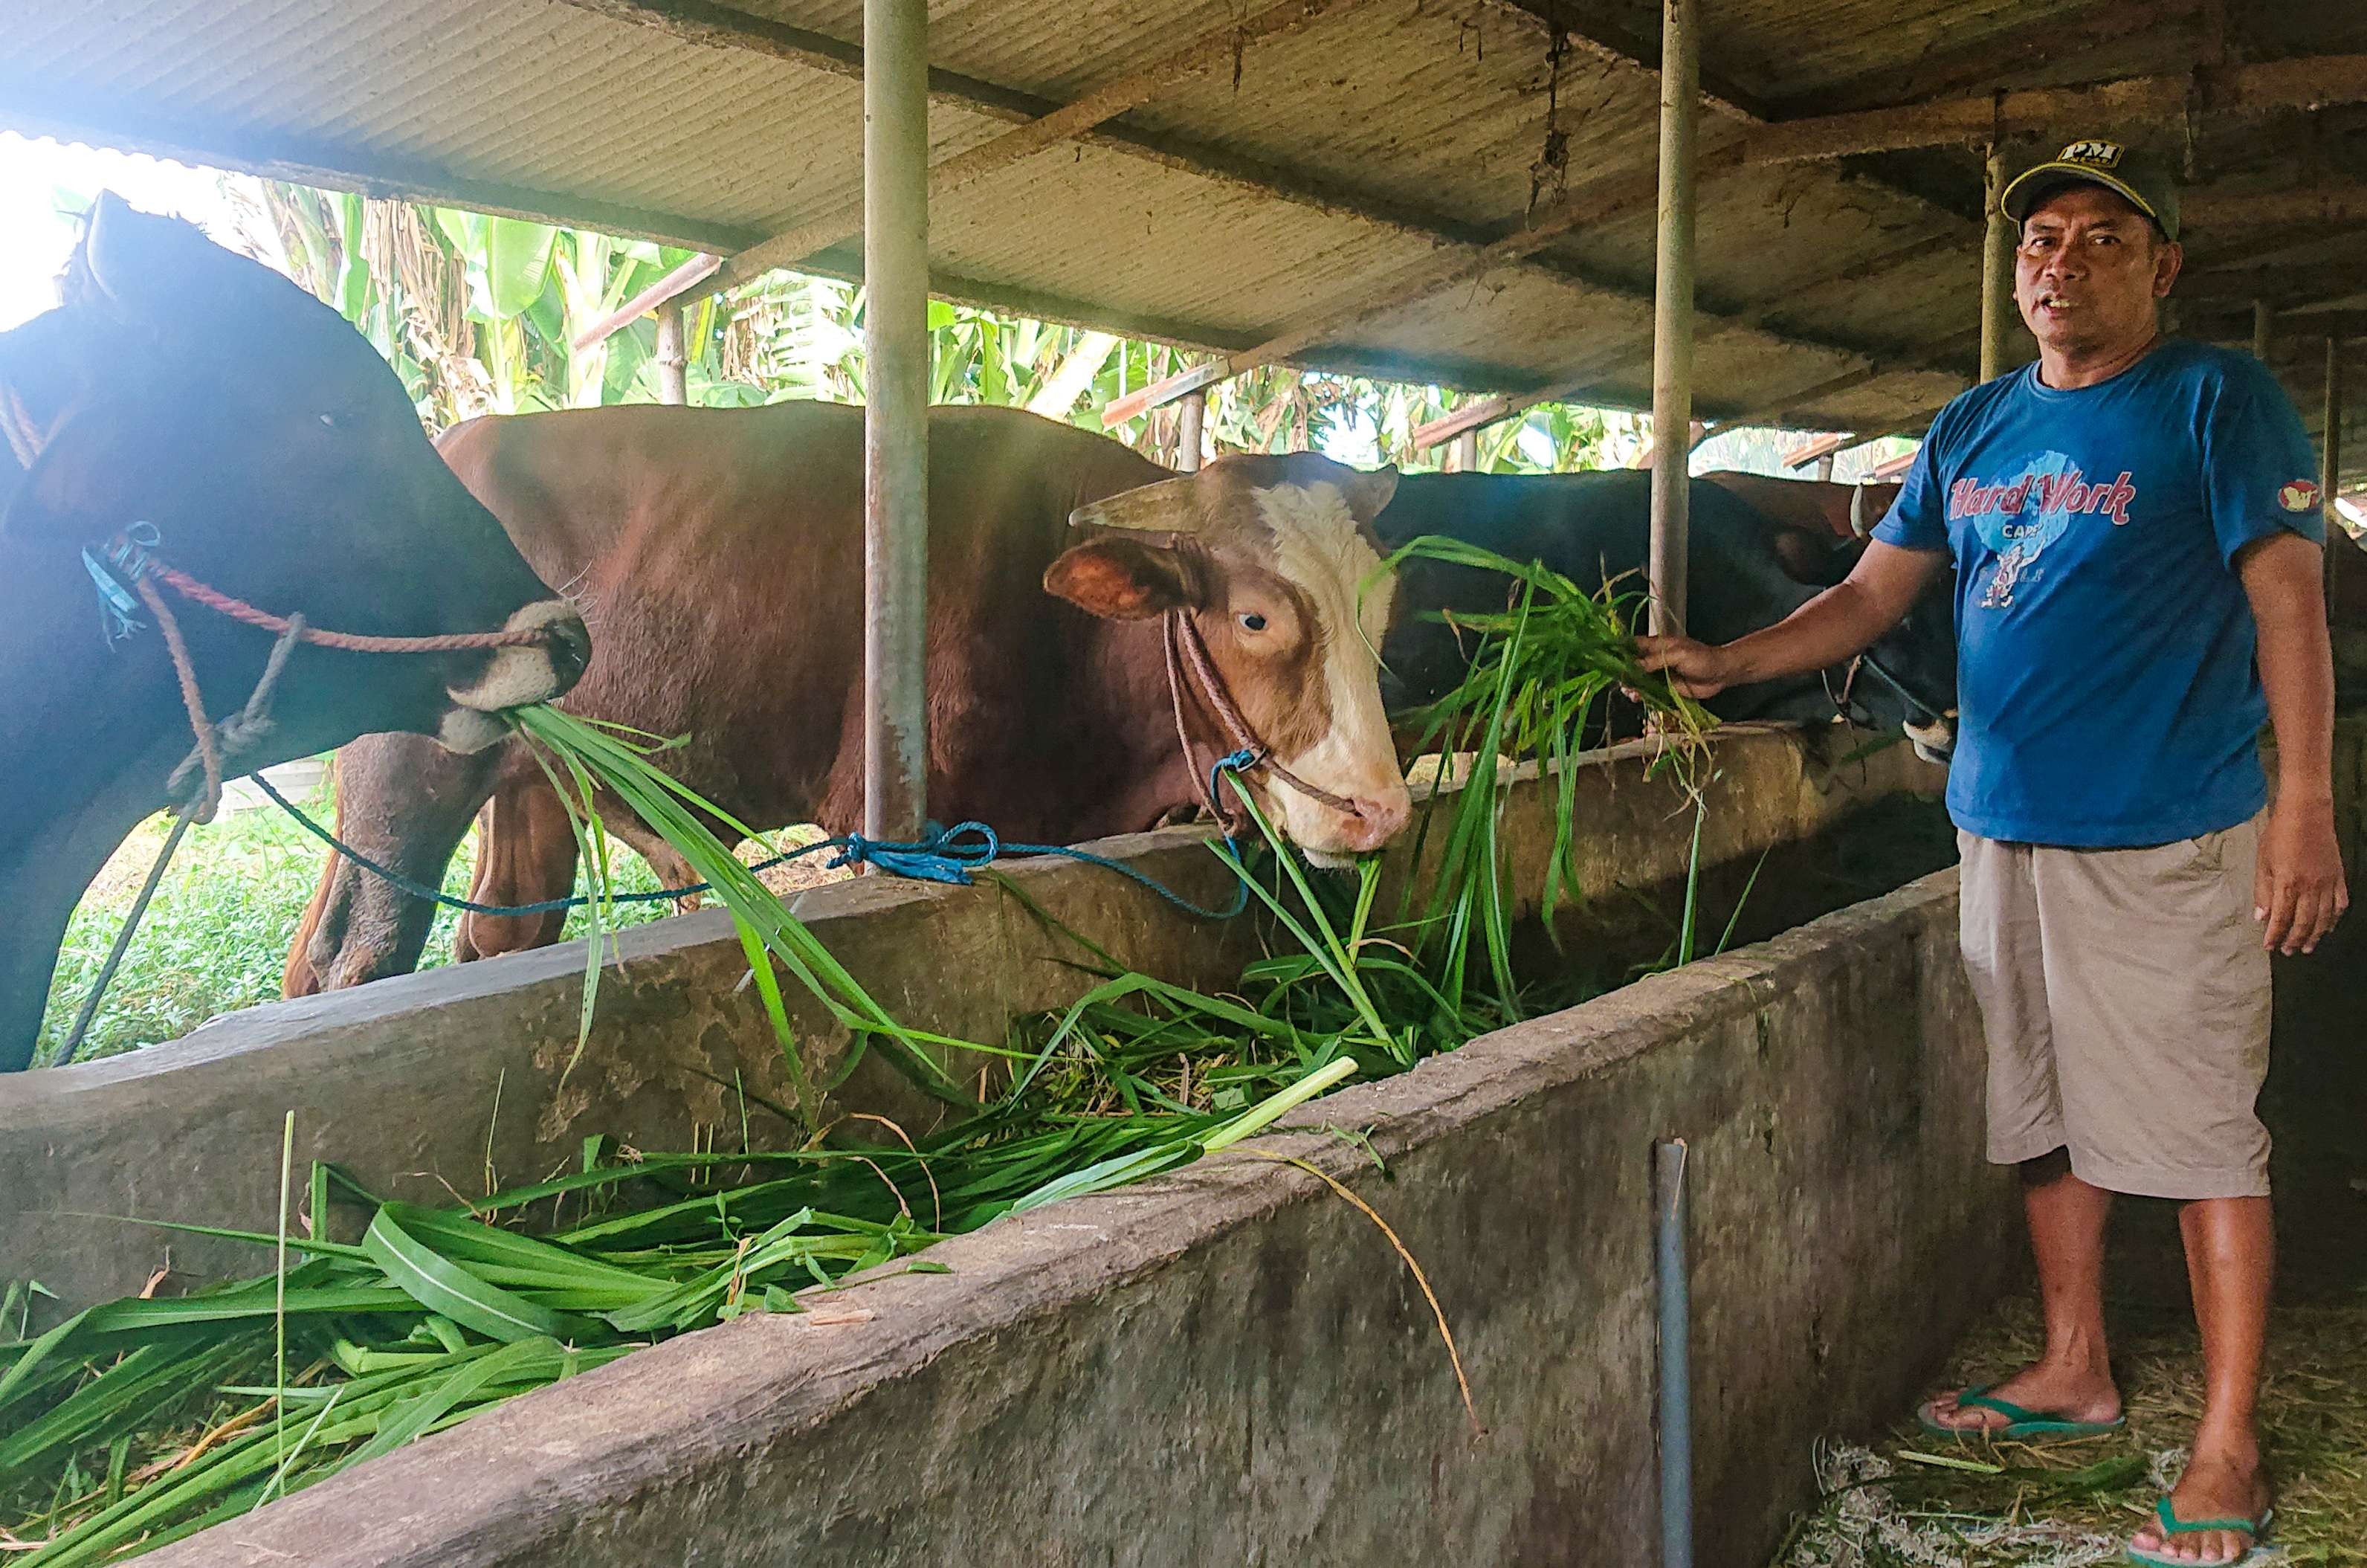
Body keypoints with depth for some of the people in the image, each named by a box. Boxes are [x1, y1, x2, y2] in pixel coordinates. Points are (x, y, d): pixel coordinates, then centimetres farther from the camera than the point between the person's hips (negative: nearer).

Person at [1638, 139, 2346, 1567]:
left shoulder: (2218, 400, -4)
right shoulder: (1973, 430, 13)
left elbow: (2289, 600, -9)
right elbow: (1871, 596, 14)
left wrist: (2306, 806, -15)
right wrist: (1725, 665, 0)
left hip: (2167, 839, -6)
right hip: (2004, 826, 6)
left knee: (2202, 1132, -2)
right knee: (2049, 1117, 15)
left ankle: (2228, 1446, 9)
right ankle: (2076, 1372, 30)